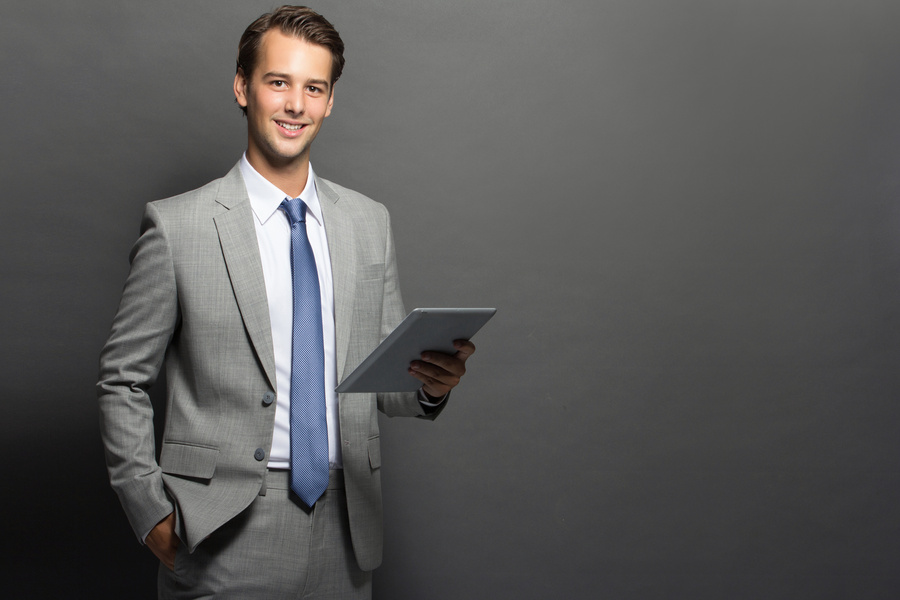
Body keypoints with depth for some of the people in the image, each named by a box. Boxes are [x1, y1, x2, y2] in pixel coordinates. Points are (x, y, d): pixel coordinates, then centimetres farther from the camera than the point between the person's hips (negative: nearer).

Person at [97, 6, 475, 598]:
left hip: (347, 529, 4)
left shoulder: (370, 222, 6)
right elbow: (122, 383, 0)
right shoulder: (177, 226, -5)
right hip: (226, 533, -3)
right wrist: (152, 514, -7)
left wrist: (431, 384, -12)